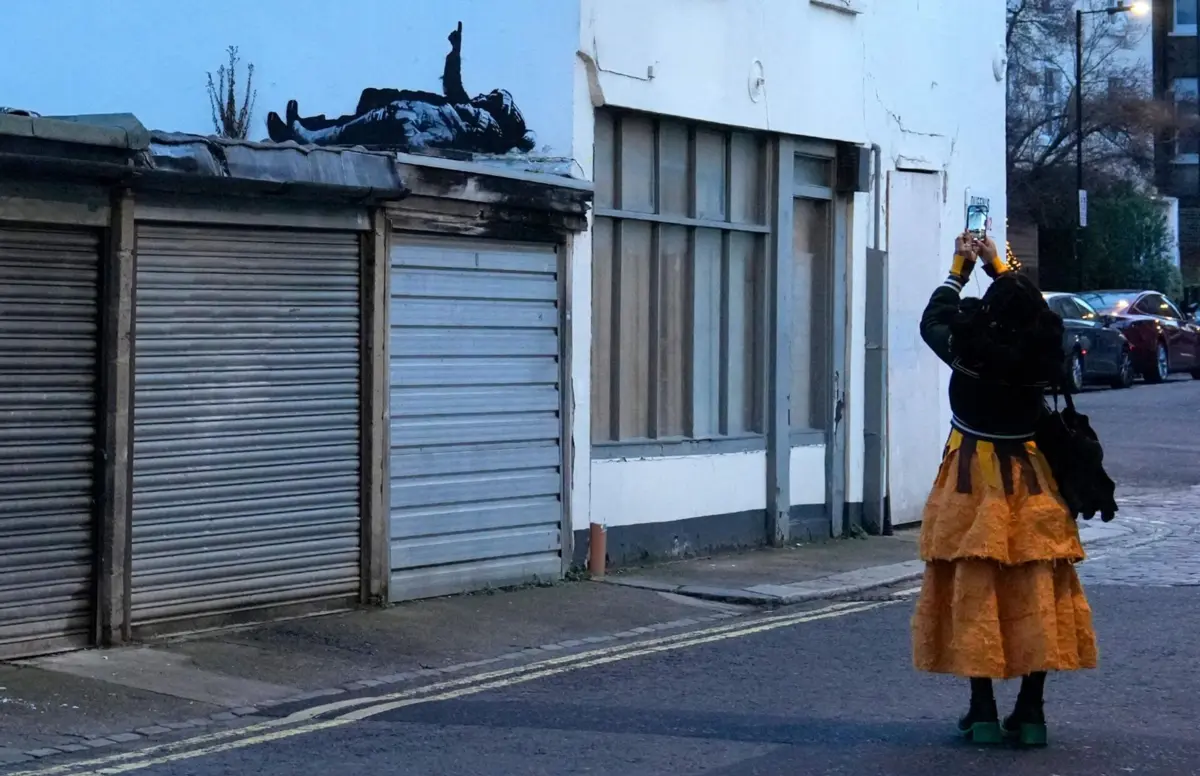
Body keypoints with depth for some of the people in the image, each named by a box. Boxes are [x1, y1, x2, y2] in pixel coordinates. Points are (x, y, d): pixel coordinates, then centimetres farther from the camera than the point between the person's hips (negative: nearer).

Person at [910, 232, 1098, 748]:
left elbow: (934, 320, 6)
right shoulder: (1042, 351, -8)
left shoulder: (970, 349, -15)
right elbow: (1030, 311, 13)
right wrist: (997, 266, 24)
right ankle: (1031, 712, 8)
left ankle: (983, 712, 4)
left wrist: (960, 269, 18)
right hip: (1031, 483, 3)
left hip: (973, 486, -2)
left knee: (975, 592, 3)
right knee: (1036, 593, 6)